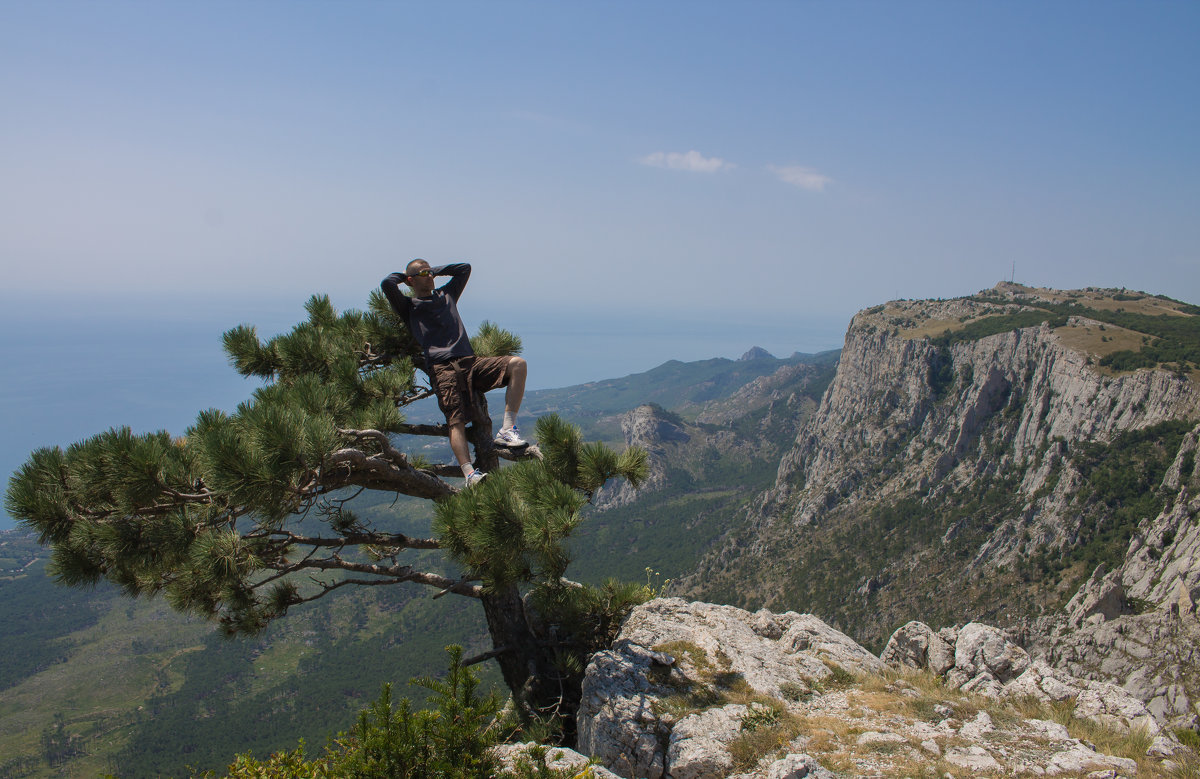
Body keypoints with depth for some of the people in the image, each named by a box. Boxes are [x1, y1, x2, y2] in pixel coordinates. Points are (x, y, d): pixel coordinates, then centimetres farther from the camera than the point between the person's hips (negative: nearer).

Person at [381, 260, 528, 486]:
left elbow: (465, 268, 36)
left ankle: (507, 431, -24)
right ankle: (469, 472, -32)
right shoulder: (408, 306, 14)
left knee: (518, 364, -18)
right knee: (456, 421, -22)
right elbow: (387, 284, -3)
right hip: (442, 368, -5)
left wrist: (435, 270, 32)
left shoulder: (445, 294, 29)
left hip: (470, 362, 5)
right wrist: (402, 275, 18)